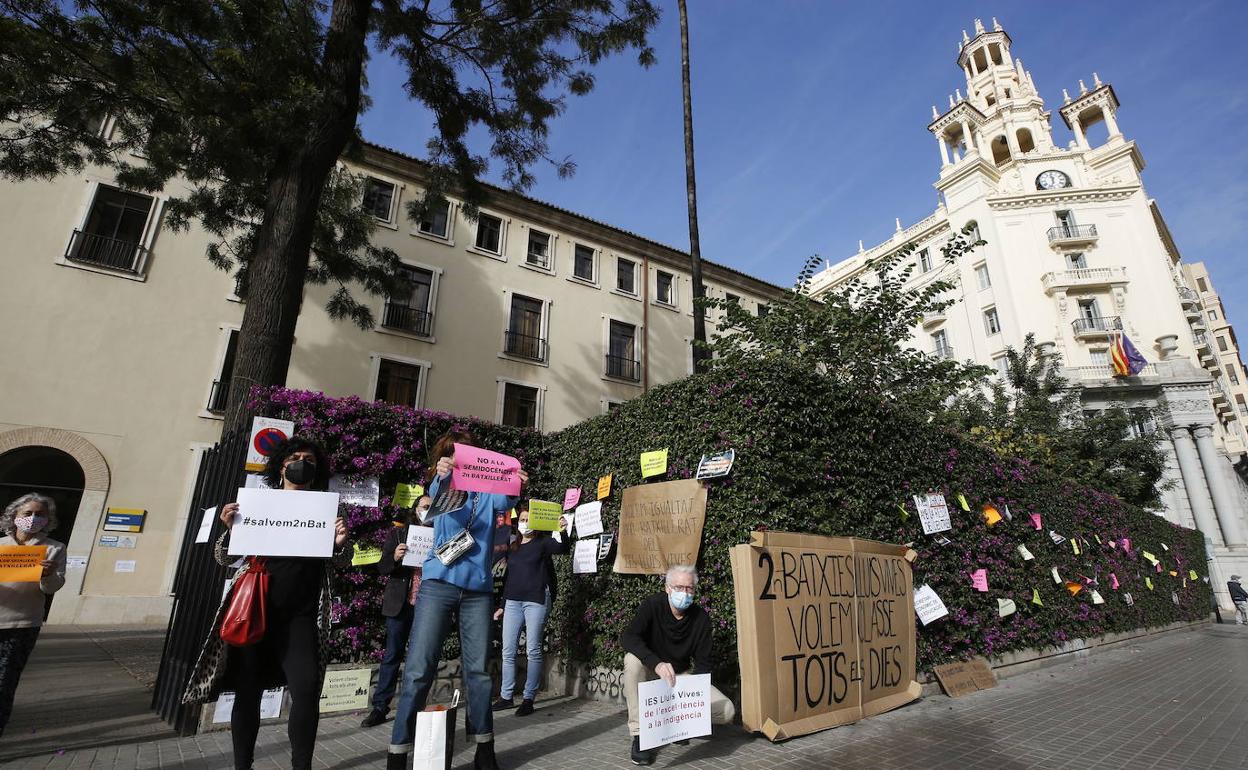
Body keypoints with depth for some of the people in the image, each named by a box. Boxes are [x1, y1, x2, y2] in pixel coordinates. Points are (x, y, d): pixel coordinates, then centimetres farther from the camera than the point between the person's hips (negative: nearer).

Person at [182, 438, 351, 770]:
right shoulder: (257, 504, 9)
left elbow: (341, 564, 9)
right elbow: (224, 557, 11)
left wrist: (341, 542, -14)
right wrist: (229, 528, -9)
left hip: (300, 615, 0)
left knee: (307, 686, -13)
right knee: (247, 689, 5)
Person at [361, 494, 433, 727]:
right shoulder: (398, 533, 5)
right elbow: (383, 567, 3)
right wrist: (395, 557, -17)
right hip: (401, 603, 0)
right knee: (392, 655, 6)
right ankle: (379, 707, 16)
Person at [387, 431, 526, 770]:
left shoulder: (488, 491, 8)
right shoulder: (442, 486, 7)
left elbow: (504, 503, -13)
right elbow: (436, 497, -16)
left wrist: (516, 487, -37)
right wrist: (441, 476, -40)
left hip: (478, 588, 2)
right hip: (439, 583, -1)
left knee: (478, 670, 7)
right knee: (418, 669, -4)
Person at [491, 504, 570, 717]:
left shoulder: (543, 542, 2)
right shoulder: (513, 547, 16)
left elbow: (562, 549, -16)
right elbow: (508, 578, 20)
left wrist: (563, 532, -36)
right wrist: (502, 605, 19)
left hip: (536, 600, -5)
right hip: (512, 601, 5)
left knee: (533, 651, -1)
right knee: (508, 651, 6)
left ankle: (528, 699, 7)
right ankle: (506, 696, 17)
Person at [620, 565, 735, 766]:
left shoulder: (701, 619, -10)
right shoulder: (652, 606, -19)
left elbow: (703, 663, -5)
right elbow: (627, 637, -34)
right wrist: (657, 663, -49)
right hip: (650, 673, -2)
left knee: (726, 711, -17)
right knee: (633, 659, -36)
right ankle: (640, 733, -23)